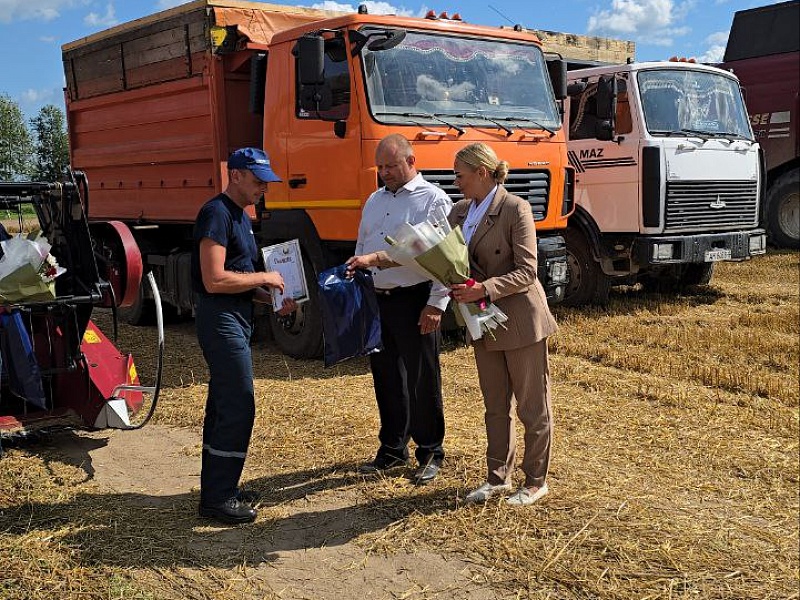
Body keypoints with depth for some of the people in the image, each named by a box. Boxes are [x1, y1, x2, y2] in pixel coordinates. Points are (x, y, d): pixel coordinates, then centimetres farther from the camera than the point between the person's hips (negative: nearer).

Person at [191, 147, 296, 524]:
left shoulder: (241, 217, 17)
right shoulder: (217, 214, -14)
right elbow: (214, 280, -22)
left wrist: (273, 299, 7)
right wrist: (264, 278, -12)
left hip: (235, 319, 10)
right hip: (220, 319, -10)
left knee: (223, 406, 14)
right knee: (238, 407, -9)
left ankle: (218, 488, 24)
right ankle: (217, 499, 0)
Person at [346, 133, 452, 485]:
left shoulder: (434, 199, -4)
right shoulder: (375, 200, 17)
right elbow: (361, 250, 23)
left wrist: (436, 305, -16)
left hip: (414, 301, -6)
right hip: (375, 301, 7)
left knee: (422, 381, 2)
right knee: (386, 379, 13)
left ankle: (430, 453, 16)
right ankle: (393, 449, 26)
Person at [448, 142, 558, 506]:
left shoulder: (515, 209, -14)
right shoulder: (460, 211, 8)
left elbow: (526, 273, -17)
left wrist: (484, 289, -28)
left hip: (520, 321, -7)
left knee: (532, 407, 7)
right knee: (495, 406, 17)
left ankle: (536, 481, 21)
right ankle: (498, 477, 30)